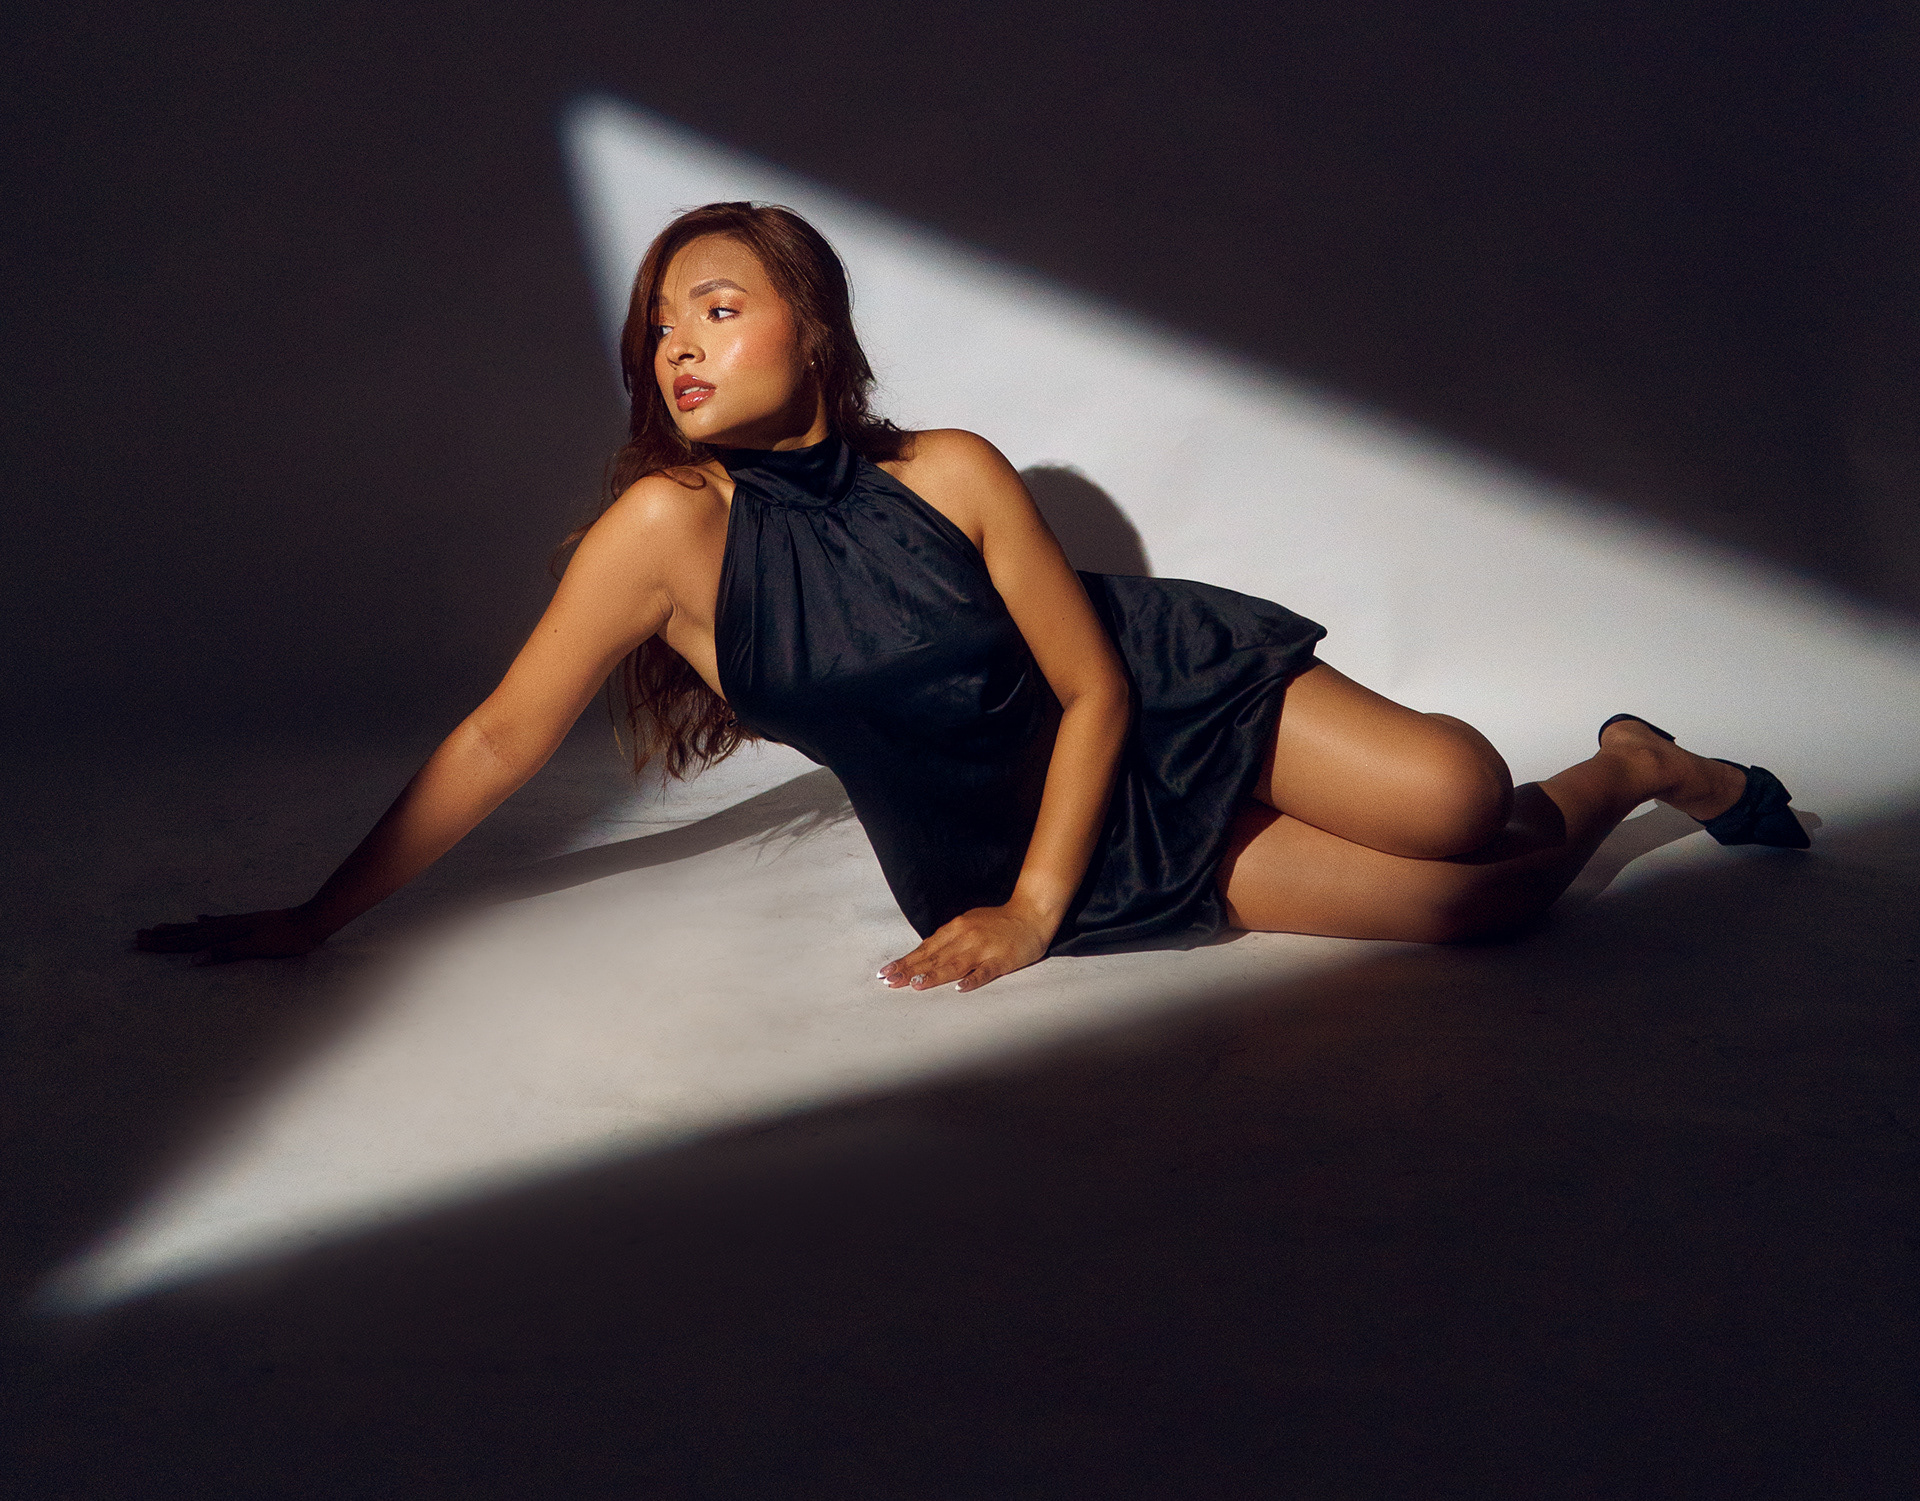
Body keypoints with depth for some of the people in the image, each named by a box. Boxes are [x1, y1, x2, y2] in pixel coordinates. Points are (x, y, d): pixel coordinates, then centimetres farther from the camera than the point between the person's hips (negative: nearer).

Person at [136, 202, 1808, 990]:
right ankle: (1616, 783, 23)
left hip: (1183, 705, 0)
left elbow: (1095, 687, -12)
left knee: (1462, 801, -23)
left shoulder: (953, 473, -19)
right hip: (1085, 868, 1)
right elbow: (498, 742, -15)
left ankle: (1640, 763, 15)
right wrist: (314, 921, -14)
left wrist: (1028, 913, -18)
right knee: (1469, 906, -11)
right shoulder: (668, 526, -19)